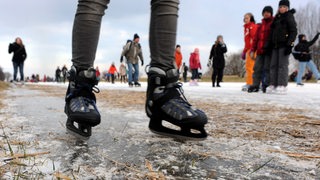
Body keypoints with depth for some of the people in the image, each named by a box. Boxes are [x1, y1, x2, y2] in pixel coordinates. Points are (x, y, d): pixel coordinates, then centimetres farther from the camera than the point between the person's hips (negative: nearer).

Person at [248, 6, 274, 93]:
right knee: (257, 68, 4)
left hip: (269, 50, -5)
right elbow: (256, 38, 15)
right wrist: (252, 50, 8)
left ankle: (266, 86, 1)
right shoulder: (260, 25, 18)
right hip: (260, 51, 5)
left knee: (267, 69, -3)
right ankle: (255, 85, 7)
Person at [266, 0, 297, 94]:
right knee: (273, 65, 4)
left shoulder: (289, 16, 2)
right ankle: (273, 85, 8)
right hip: (275, 45, 7)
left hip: (284, 44, -7)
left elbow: (293, 31, -6)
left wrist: (290, 44, -16)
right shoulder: (277, 17, 20)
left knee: (283, 65, -9)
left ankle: (282, 86, -9)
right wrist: (269, 44, 14)